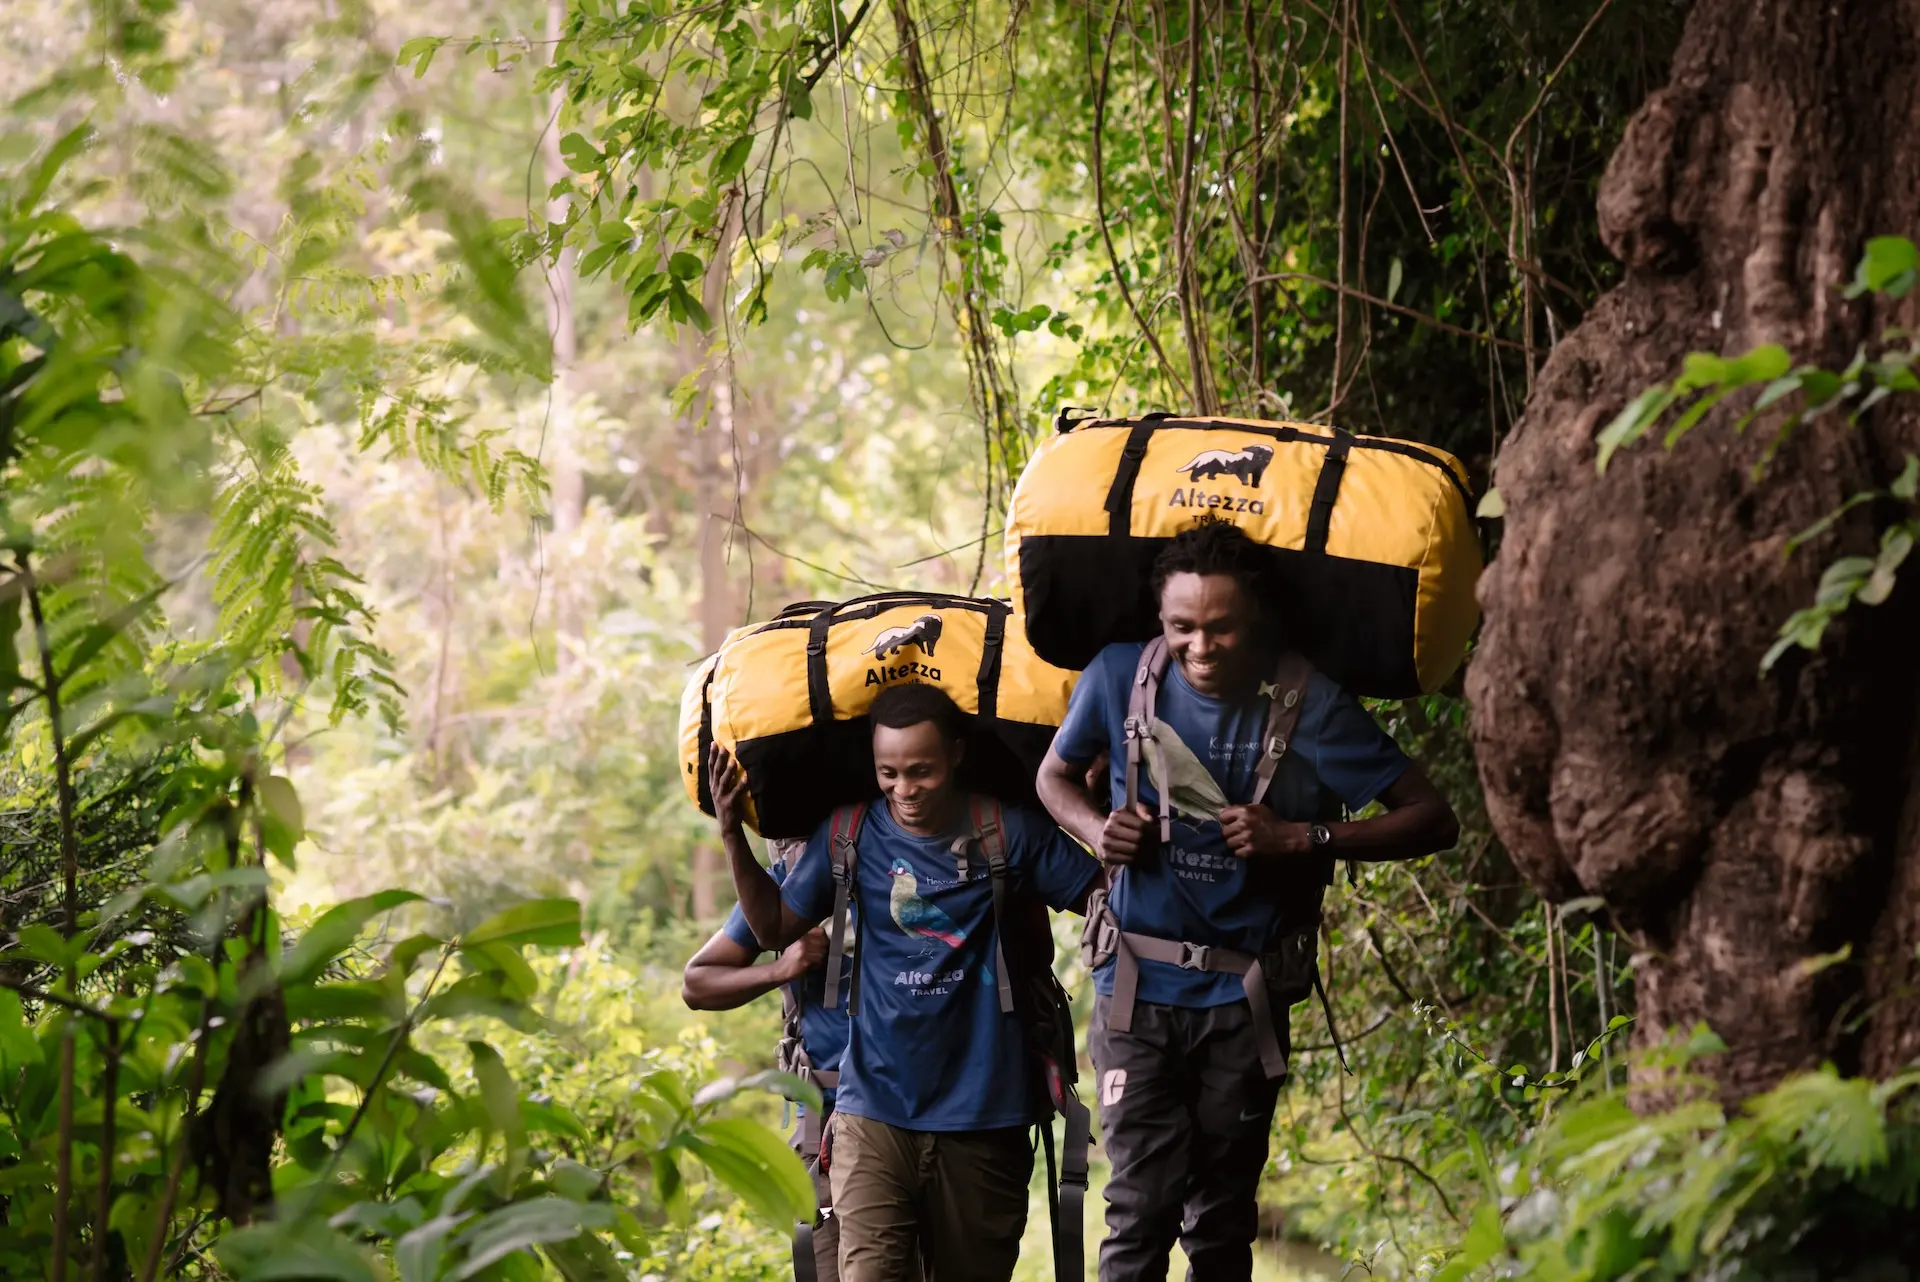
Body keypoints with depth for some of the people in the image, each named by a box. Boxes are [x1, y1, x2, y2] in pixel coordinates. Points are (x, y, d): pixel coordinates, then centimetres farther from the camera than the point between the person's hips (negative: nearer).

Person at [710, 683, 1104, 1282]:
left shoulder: (1009, 832, -4)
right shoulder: (850, 834, 1)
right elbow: (775, 926, 12)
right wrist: (732, 834, 2)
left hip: (982, 1116, 0)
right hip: (875, 1110, 0)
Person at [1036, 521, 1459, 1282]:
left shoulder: (1309, 705, -11)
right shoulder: (1120, 677, -6)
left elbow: (1432, 820, -9)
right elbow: (1056, 775, 14)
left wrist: (1302, 837, -21)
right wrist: (1097, 830, -9)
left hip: (1245, 996, 0)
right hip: (1137, 987, 0)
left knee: (1223, 1220, 10)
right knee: (1144, 1205, -10)